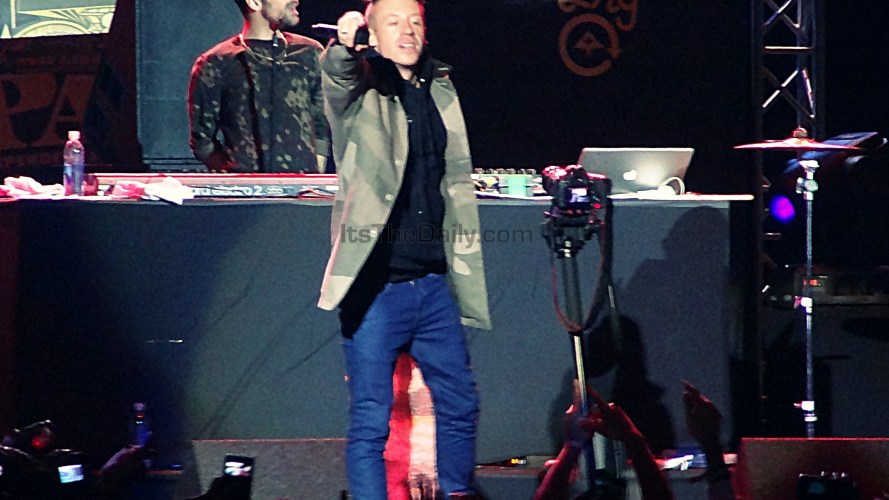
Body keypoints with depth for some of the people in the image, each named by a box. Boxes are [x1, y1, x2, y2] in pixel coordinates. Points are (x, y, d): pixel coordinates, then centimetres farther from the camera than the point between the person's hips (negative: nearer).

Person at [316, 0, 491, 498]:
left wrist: (463, 267, 18)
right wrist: (345, 46, -49)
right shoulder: (359, 92, -1)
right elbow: (337, 76, -26)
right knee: (370, 420, -3)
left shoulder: (442, 91, 15)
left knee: (460, 404, 13)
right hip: (375, 284, -5)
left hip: (433, 283, 5)